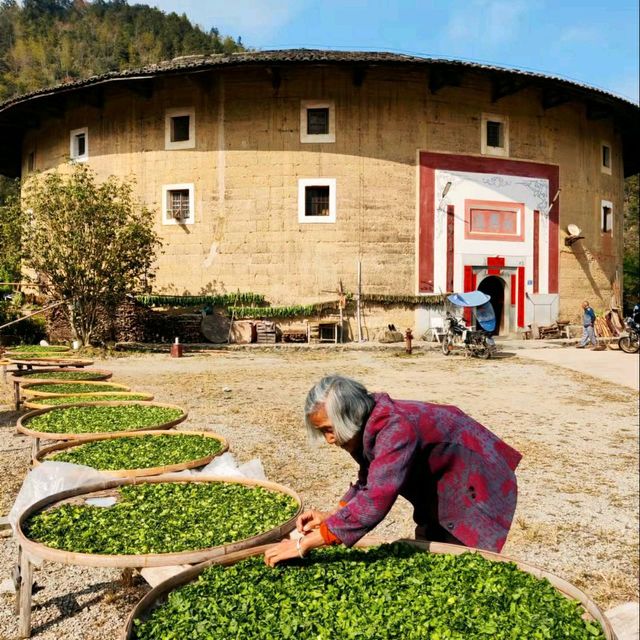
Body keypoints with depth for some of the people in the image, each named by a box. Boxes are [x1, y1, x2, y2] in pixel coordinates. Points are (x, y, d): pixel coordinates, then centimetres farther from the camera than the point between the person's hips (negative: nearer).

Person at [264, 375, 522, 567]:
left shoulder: (397, 429, -37)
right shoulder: (370, 426, -9)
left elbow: (375, 500, -46)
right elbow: (369, 483, 4)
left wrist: (306, 543, -43)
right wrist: (331, 517, -13)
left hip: (476, 489, -8)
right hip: (437, 495, 8)